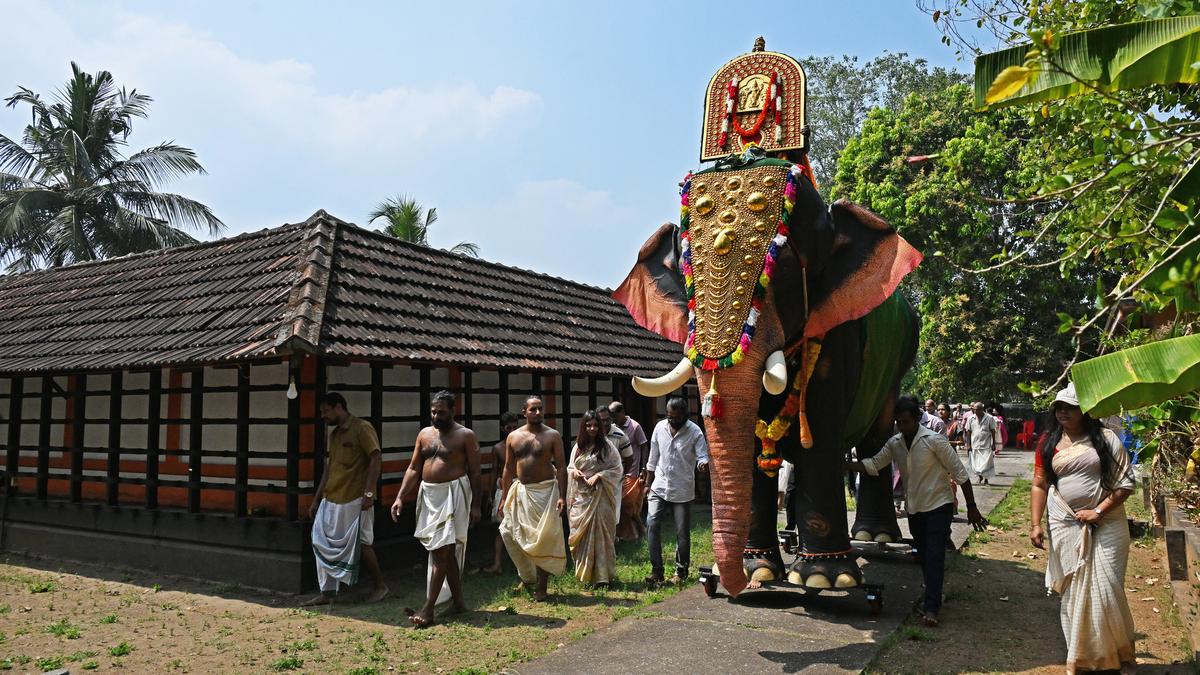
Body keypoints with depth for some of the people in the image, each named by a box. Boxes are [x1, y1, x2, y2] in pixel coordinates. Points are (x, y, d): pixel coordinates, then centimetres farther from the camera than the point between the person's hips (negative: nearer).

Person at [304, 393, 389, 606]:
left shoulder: (362, 428, -9)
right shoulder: (334, 434, 17)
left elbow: (376, 458, -15)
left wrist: (369, 492, -21)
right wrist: (316, 499, 18)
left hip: (355, 500, -8)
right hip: (331, 500, 8)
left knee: (362, 545, -1)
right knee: (324, 545, 4)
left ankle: (380, 586, 15)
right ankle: (327, 592, 13)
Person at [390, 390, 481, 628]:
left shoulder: (465, 435, -4)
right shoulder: (424, 434, 11)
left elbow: (475, 472, -4)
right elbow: (413, 468, 12)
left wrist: (475, 505, -7)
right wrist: (400, 497, 3)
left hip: (453, 494, -6)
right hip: (428, 494, 6)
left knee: (440, 551, -9)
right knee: (447, 551, 12)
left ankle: (428, 610, -6)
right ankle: (459, 602, 22)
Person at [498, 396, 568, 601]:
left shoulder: (553, 436, -3)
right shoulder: (513, 437, 6)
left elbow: (561, 467, -6)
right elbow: (508, 468, 10)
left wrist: (562, 496, -14)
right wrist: (505, 497, 8)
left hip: (545, 491, -3)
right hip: (521, 492, 4)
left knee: (544, 539, -1)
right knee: (508, 532, 1)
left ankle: (541, 587, 11)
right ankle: (528, 576, 22)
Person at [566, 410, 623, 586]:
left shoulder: (606, 445, -3)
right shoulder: (578, 446, 9)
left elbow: (617, 469, -3)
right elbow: (570, 467, 19)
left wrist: (598, 476, -14)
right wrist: (574, 471, -4)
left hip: (600, 496, -4)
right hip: (581, 496, 4)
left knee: (600, 533, -4)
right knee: (581, 535, 5)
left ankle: (601, 576, 3)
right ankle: (583, 572, 19)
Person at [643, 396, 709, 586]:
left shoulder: (695, 432, -9)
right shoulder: (660, 427, 3)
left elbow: (703, 456, -13)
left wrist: (703, 463, -37)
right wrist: (648, 483, 13)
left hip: (682, 490, -3)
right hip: (660, 487, 3)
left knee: (682, 532, 4)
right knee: (651, 524, -10)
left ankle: (681, 572, 21)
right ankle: (656, 570, -1)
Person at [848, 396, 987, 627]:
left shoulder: (934, 440, -18)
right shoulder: (894, 443, -1)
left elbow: (959, 472, -13)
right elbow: (874, 464, -4)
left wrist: (971, 508, -12)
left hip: (938, 505, -6)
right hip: (914, 508, 6)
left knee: (934, 557, -9)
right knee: (923, 557, 14)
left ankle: (931, 608, -7)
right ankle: (933, 597, 32)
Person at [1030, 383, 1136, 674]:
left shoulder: (1106, 439, -3)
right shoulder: (1048, 443, 5)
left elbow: (1126, 482, -5)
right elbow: (1040, 485, 6)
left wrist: (1098, 512, -13)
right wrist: (1036, 524, 0)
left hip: (1106, 525, -2)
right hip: (1066, 527, 2)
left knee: (1107, 591, 2)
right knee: (1073, 592, 8)